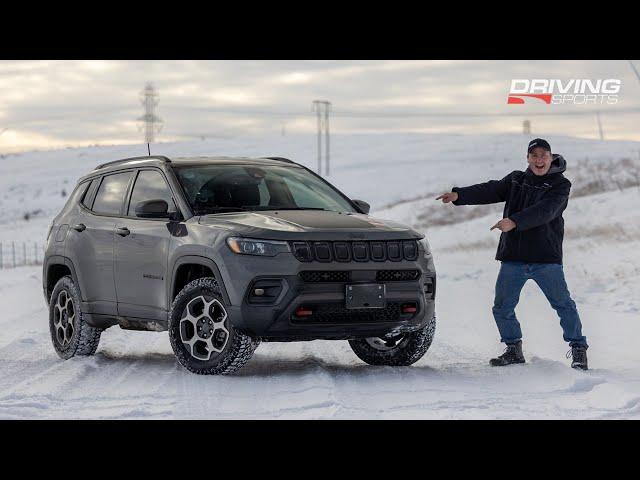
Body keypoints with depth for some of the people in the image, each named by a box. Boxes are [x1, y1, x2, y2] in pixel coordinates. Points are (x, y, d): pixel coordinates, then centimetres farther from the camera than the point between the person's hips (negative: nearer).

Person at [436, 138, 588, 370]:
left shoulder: (559, 186, -3)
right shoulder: (515, 180, 13)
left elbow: (545, 211, -20)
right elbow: (490, 191, 2)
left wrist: (514, 222, -33)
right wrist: (459, 195, -14)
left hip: (546, 257, -4)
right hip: (513, 258, 4)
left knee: (563, 304, -6)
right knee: (502, 307, 5)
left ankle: (579, 350, 5)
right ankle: (514, 350, 20)